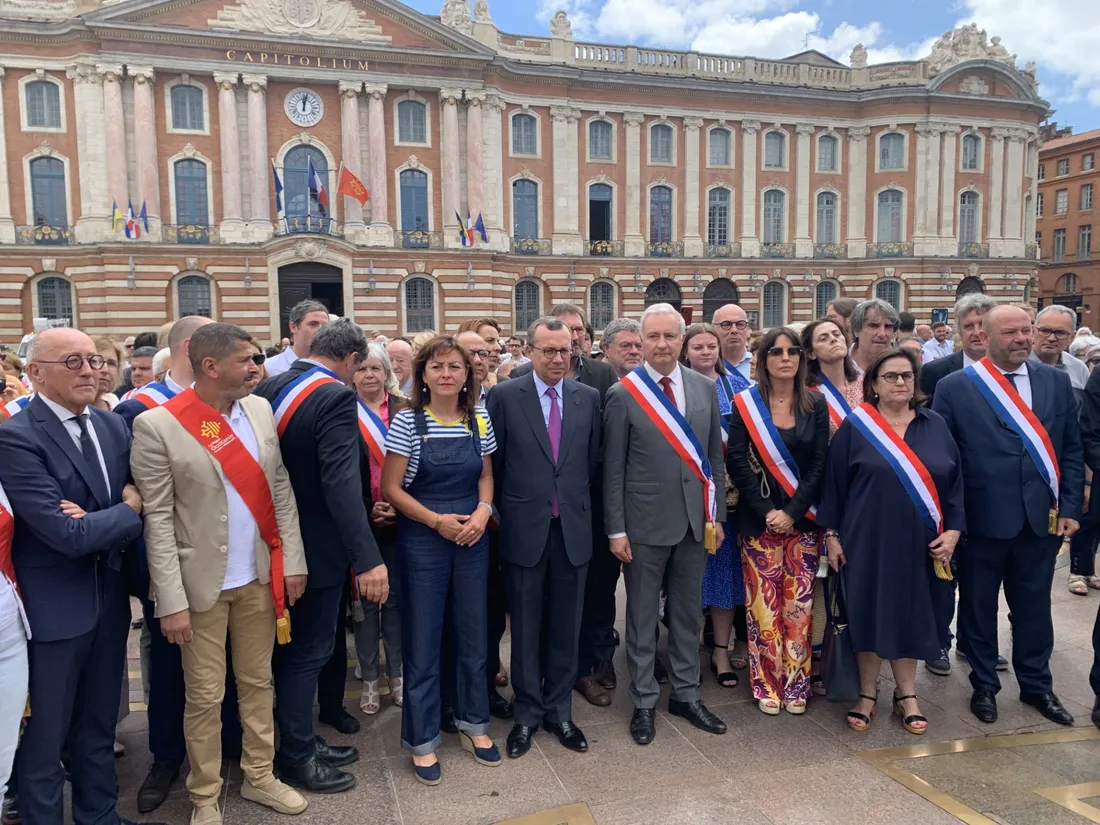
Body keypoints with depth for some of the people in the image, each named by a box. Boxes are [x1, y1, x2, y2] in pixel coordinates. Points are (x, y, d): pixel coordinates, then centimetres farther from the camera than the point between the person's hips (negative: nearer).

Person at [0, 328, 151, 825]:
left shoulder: (112, 425, 4)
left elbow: (137, 497, 6)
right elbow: (67, 533, -24)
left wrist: (97, 522, -13)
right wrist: (129, 510, -9)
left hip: (109, 599, 6)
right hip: (53, 608, -6)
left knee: (99, 725, 22)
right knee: (44, 737, 11)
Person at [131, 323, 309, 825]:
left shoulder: (260, 410, 3)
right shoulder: (158, 425, -12)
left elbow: (281, 490, 6)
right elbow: (157, 520, -11)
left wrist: (293, 560, 3)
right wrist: (172, 601, -13)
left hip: (260, 576, 4)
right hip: (201, 582, -4)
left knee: (258, 681, 17)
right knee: (205, 696, 10)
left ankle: (259, 776, 36)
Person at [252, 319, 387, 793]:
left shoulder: (269, 389, 3)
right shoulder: (336, 397, -21)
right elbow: (341, 482, -32)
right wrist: (368, 558, -35)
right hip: (316, 546, -8)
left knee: (297, 646, 21)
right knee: (307, 652, 6)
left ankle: (304, 741, 36)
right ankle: (296, 759, 22)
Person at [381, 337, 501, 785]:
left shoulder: (479, 420, 1)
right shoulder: (406, 421, -9)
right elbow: (391, 488, -8)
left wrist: (482, 512, -9)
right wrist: (437, 520, -17)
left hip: (472, 538, 4)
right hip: (422, 541, -3)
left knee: (473, 633, 14)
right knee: (422, 639, 6)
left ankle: (473, 723, 34)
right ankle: (422, 739, 23)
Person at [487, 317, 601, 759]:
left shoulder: (588, 398, 4)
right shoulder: (505, 396, -4)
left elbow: (592, 460, 11)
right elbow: (494, 464, 0)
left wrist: (575, 503, 10)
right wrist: (507, 514, 2)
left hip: (573, 528, 2)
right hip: (524, 529, -2)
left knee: (565, 627, 12)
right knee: (526, 627, 10)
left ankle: (559, 711, 28)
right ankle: (527, 713, 26)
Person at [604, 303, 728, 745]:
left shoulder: (706, 389, 4)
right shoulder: (623, 394, -7)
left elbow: (715, 458, 9)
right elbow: (613, 469, -6)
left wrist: (716, 515, 7)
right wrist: (616, 529, -8)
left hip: (694, 521, 4)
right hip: (645, 523, -3)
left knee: (687, 614, 16)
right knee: (643, 617, 10)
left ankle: (686, 694, 32)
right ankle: (644, 701, 26)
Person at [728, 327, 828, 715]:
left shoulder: (815, 404, 4)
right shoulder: (745, 404, -1)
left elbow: (820, 464, -1)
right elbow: (736, 462, -5)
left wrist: (793, 511, -11)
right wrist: (766, 511, -12)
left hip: (803, 519, 2)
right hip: (759, 519, -1)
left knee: (799, 603, 5)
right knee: (764, 602, 3)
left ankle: (796, 683, 18)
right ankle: (767, 684, 16)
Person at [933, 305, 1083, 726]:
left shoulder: (1056, 381, 5)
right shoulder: (954, 387, -6)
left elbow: (1072, 450, 8)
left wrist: (1069, 508, 1)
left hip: (1042, 517, 3)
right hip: (982, 519, -3)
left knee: (1034, 607, 16)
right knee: (979, 608, 12)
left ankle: (1036, 684, 36)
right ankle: (984, 685, 30)